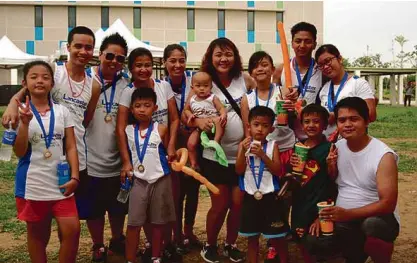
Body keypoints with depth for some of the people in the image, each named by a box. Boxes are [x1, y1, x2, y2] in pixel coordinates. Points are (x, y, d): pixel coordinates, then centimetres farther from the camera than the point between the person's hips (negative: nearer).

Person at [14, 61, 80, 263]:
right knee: (37, 234, 12)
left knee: (72, 230, -6)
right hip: (32, 183, -1)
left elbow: (71, 147, 3)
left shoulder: (62, 111, 3)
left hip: (60, 181, 1)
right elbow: (20, 152, -8)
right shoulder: (21, 112, -3)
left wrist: (74, 176, -8)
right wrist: (25, 122, -21)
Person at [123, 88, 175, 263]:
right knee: (134, 224, 1)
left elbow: (168, 153, 4)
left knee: (158, 223, 10)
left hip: (160, 180, -1)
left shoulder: (161, 129, -5)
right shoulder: (128, 131, 1)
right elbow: (126, 154, 13)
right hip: (138, 181, 1)